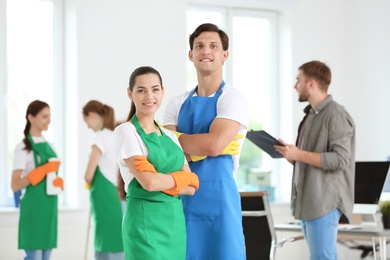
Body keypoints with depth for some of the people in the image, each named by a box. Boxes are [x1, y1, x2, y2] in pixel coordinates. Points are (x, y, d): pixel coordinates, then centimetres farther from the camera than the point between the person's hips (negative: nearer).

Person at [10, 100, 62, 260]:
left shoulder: (48, 145, 13)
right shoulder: (23, 147, -8)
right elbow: (15, 185, -15)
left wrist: (58, 182, -2)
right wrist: (43, 170, -23)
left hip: (49, 208, 7)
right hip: (34, 208, -7)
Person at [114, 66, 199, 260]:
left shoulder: (170, 136, 14)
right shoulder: (126, 131, -5)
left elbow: (191, 187, 5)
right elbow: (148, 182, -17)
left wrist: (159, 179, -11)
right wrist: (180, 178, -1)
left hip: (175, 222, 6)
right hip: (145, 222, -6)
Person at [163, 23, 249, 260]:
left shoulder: (233, 98, -4)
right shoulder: (178, 104, 12)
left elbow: (213, 144, -17)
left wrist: (177, 138, -3)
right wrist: (200, 146, -16)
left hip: (218, 196, -5)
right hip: (181, 198, 5)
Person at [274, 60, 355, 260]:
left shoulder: (336, 115, -11)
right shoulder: (311, 115, 17)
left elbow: (340, 159, -19)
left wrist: (298, 154, -20)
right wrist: (287, 153, 5)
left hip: (325, 202, -9)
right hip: (307, 200, 9)